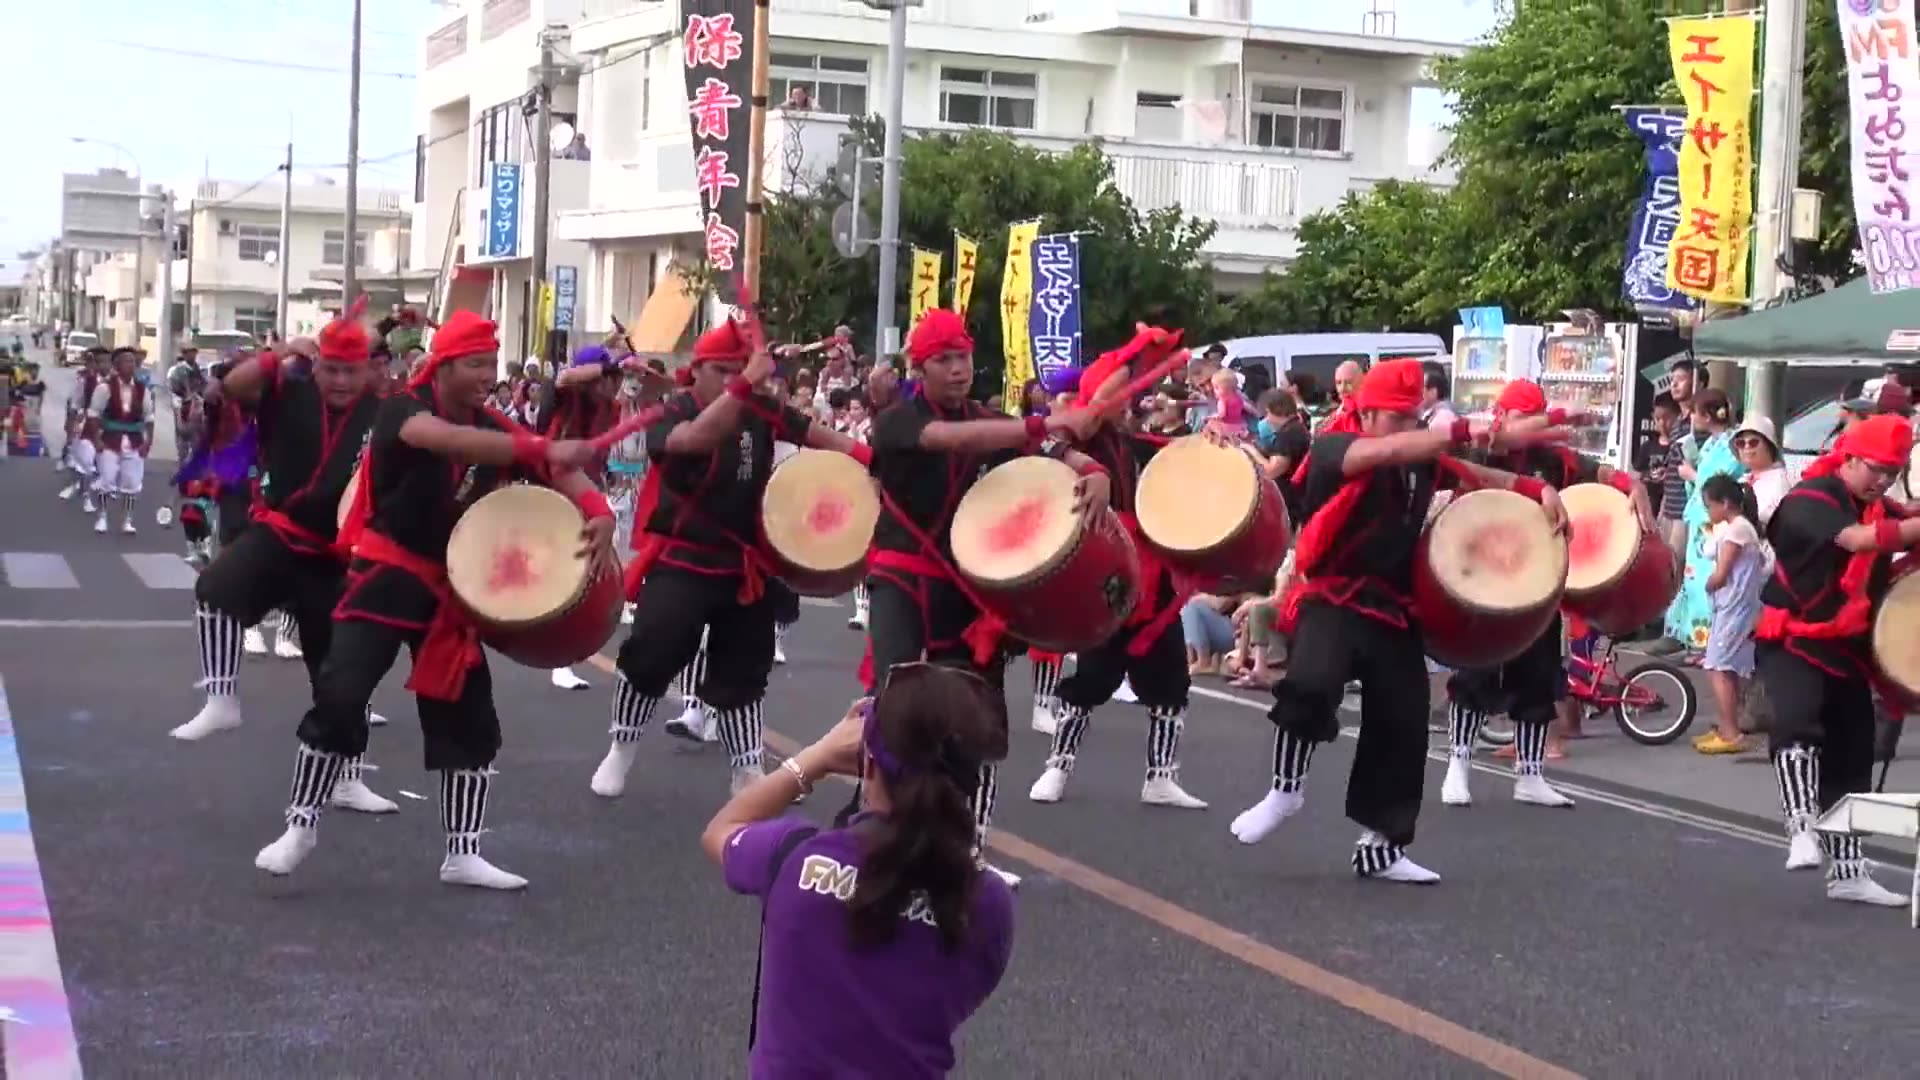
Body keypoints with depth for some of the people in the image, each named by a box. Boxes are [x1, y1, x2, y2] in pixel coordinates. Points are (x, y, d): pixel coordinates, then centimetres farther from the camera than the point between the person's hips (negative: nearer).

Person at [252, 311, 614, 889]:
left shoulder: (495, 428, 1)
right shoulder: (402, 410, -15)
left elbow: (560, 472, -3)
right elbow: (446, 439, -38)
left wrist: (599, 516, -26)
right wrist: (544, 449, -49)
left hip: (453, 586, 5)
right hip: (388, 574, -5)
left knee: (468, 716, 5)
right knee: (339, 697, -15)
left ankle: (463, 855, 14)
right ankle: (301, 827, 3)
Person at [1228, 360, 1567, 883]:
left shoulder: (1423, 462, 8)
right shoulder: (1332, 448, -11)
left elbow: (1486, 479, 19)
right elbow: (1387, 452, -31)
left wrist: (1540, 491, 0)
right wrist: (1474, 433, -37)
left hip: (1392, 607, 6)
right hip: (1331, 599, -6)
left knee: (1402, 725, 4)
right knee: (1310, 685, -32)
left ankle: (1380, 846, 18)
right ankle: (1286, 789, -7)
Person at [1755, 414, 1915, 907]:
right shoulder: (1808, 499, -16)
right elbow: (1859, 539, -31)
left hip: (1847, 648, 8)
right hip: (1792, 640, -7)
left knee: (1852, 756, 9)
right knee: (1797, 721, -34)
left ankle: (1847, 872, 17)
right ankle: (1802, 830, -35)